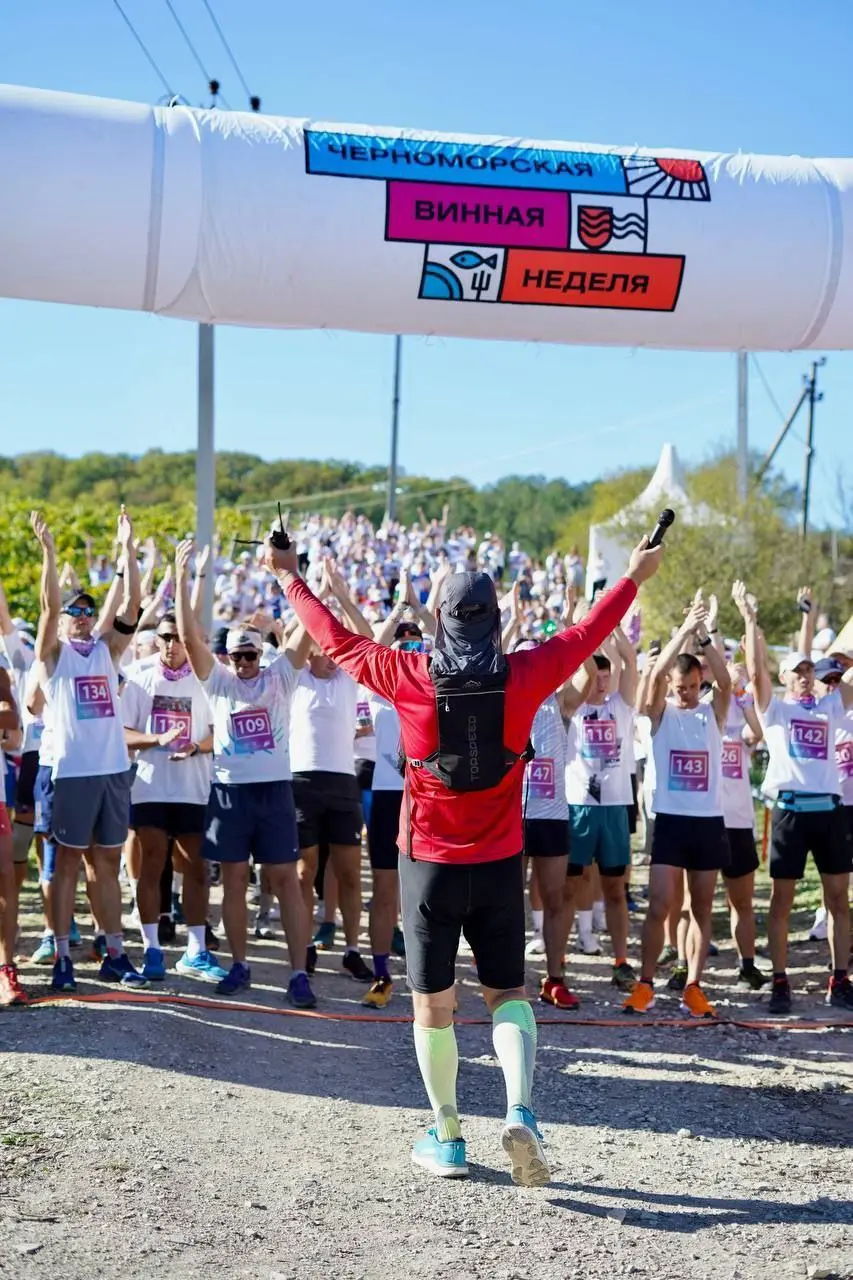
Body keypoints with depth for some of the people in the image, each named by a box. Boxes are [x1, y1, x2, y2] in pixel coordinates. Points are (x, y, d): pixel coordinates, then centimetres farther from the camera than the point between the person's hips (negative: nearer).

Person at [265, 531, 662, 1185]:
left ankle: (447, 1138, 18)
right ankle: (520, 1113, -9)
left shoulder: (411, 678, -9)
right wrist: (634, 576, 24)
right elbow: (586, 634, 8)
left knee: (433, 1003, 10)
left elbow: (336, 639, 4)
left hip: (429, 863, -1)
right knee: (508, 992, 13)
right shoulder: (523, 675, -8)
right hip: (498, 865, 1)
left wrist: (290, 576, 19)